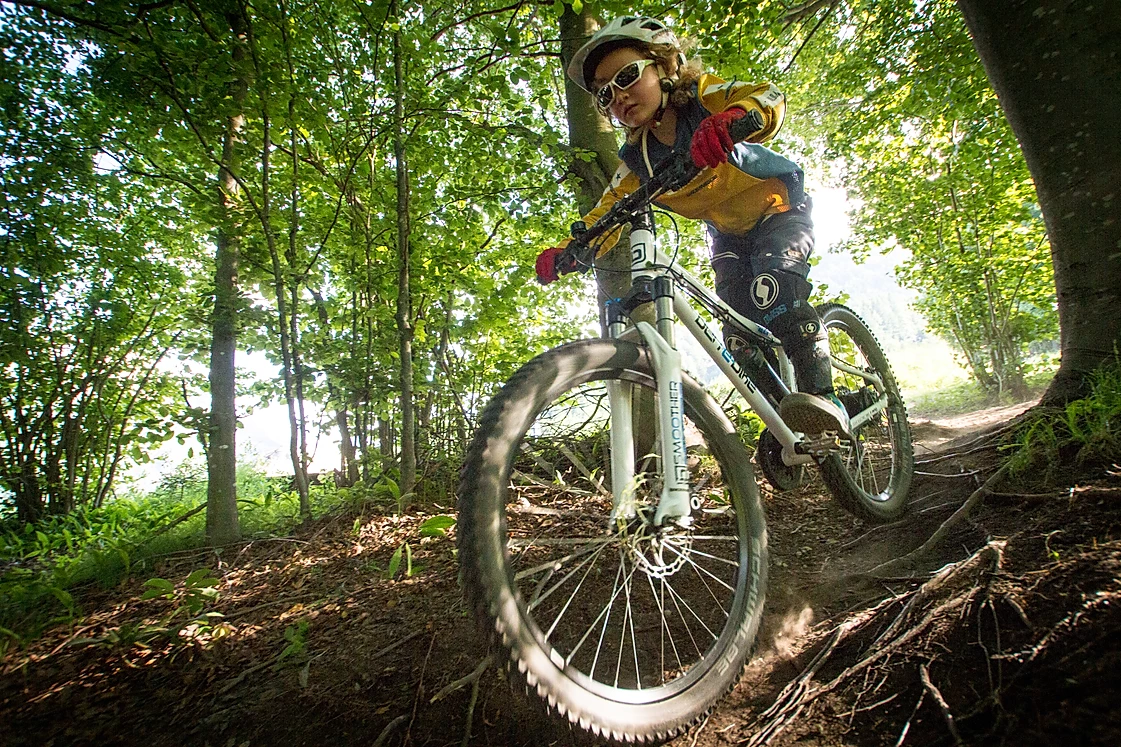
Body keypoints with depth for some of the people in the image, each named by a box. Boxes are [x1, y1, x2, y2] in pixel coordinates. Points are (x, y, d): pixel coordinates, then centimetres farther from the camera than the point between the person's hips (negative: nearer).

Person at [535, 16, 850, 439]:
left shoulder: (701, 96, -21)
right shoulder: (636, 159, -9)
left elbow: (770, 98, -36)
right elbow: (608, 212, -13)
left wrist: (731, 118, -60)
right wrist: (566, 252, -31)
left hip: (779, 209, -5)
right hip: (727, 233, 5)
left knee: (772, 288, -30)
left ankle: (822, 397, -22)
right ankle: (780, 418, 5)